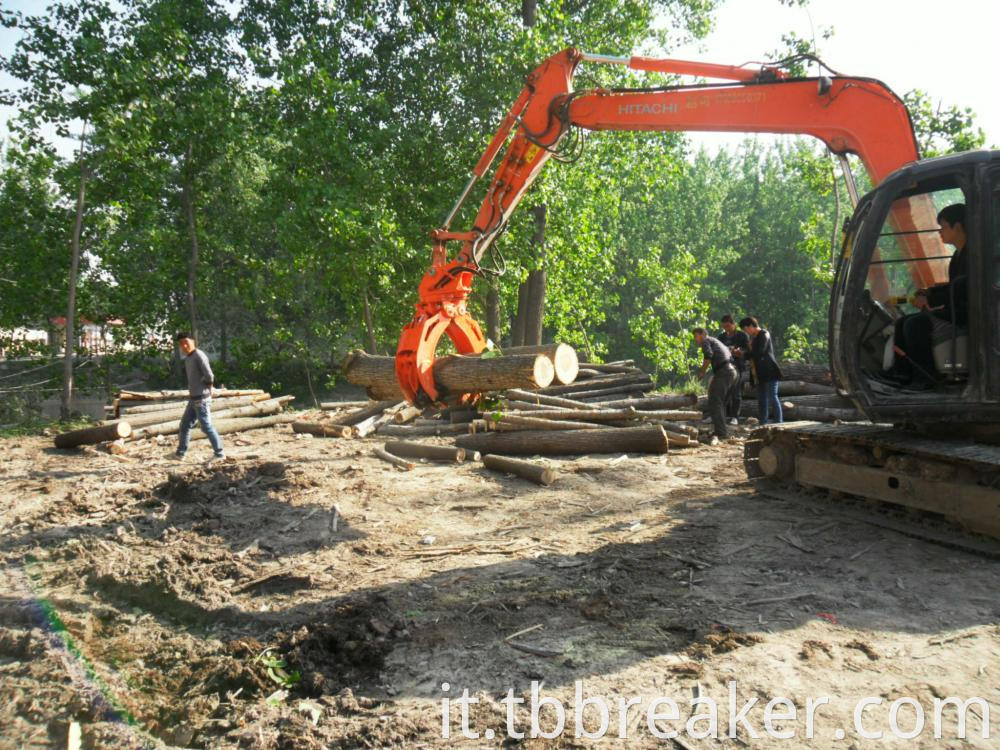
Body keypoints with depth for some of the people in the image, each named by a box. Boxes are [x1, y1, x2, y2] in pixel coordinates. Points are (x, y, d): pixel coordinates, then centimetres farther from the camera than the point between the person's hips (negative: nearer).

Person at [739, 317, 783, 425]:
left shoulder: (764, 335, -10)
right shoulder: (753, 337, 16)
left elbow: (759, 352, -20)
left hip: (769, 371, -9)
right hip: (759, 374, 9)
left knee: (772, 397, -10)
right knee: (761, 399, 10)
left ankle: (779, 422, -9)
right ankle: (763, 422, 15)